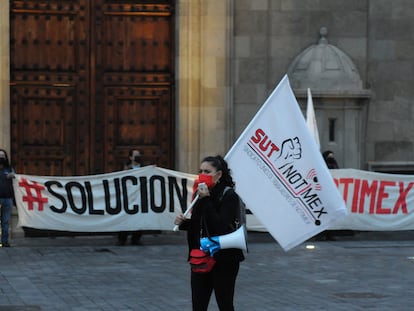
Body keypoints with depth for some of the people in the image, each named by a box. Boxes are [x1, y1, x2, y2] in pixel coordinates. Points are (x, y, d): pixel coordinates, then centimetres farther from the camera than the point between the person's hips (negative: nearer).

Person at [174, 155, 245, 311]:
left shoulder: (229, 196, -12)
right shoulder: (200, 194, 8)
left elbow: (221, 226, -24)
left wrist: (206, 200, -25)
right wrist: (183, 222, -1)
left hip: (223, 261, -6)